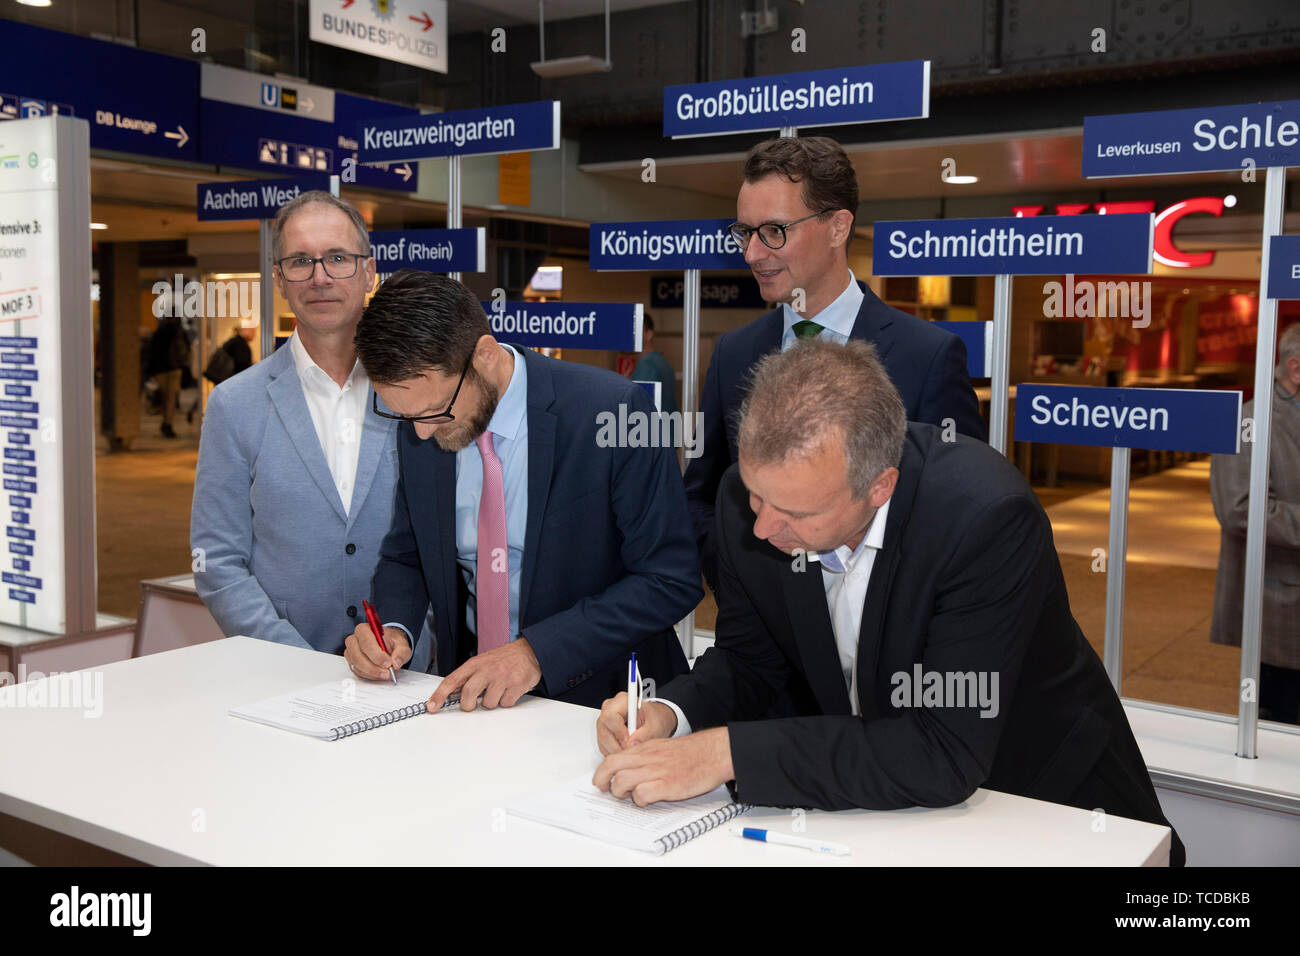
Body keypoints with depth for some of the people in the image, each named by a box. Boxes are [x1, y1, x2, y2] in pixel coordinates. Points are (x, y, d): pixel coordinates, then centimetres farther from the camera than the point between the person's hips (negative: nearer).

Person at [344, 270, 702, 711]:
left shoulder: (614, 412, -19)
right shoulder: (419, 428, -3)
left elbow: (671, 580, -17)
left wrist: (538, 652, -25)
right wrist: (392, 626, -9)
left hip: (597, 692, -4)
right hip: (468, 686, 4)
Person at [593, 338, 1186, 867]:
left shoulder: (989, 517, -33)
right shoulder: (753, 495, -16)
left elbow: (947, 757, -35)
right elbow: (748, 658, -1)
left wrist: (727, 752, -37)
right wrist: (669, 713, -22)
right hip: (870, 802, 1)